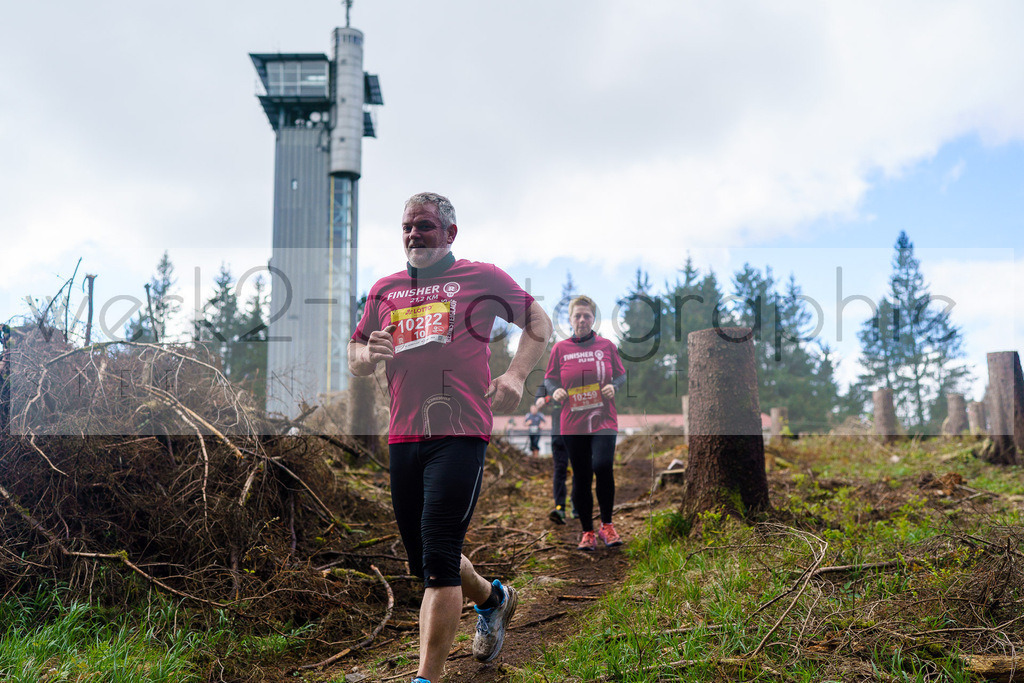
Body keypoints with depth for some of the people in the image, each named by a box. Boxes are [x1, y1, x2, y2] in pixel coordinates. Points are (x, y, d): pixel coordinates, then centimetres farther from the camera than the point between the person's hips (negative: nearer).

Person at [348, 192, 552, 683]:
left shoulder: (481, 277, 4)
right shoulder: (384, 289, 16)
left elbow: (539, 322, 12)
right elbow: (354, 361, 21)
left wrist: (515, 375, -3)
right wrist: (369, 354, -3)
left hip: (460, 434, -5)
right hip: (403, 438, 6)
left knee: (438, 560, -13)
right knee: (423, 562, 15)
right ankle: (492, 598, 43)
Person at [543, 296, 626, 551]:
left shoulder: (607, 346, 5)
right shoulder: (560, 348, 4)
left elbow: (621, 375, 13)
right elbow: (549, 378, 10)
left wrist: (613, 386, -8)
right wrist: (555, 390, -10)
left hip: (603, 420, -1)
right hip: (573, 423, 1)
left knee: (602, 466, -21)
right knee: (581, 478, 6)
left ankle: (606, 525, 0)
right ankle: (588, 532, 22)